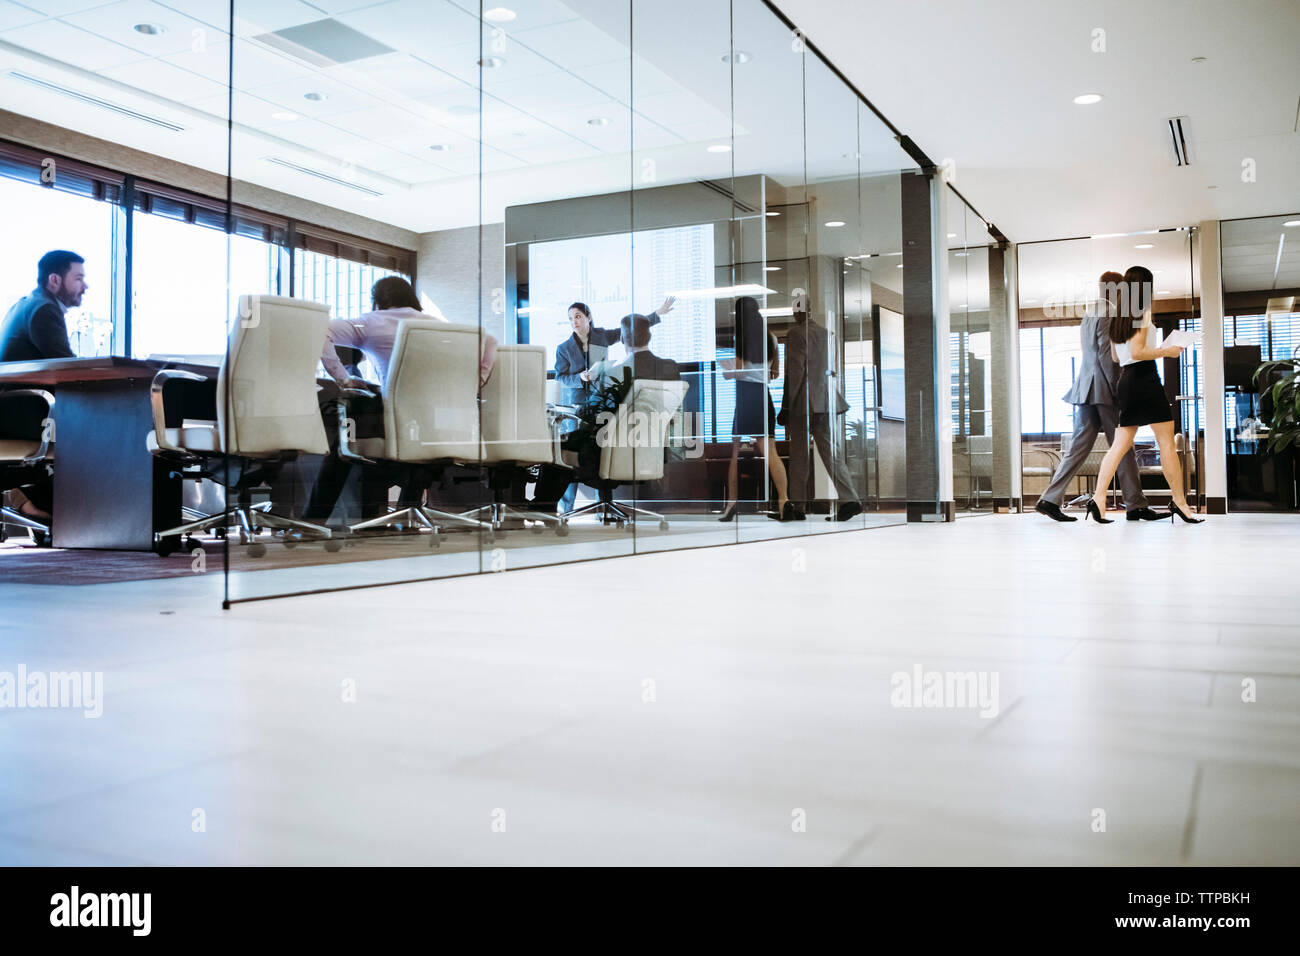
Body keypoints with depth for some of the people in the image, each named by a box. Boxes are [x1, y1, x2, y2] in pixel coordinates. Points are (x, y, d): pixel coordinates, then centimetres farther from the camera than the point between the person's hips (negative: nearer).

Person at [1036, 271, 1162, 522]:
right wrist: (1119, 391, -15)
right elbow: (1106, 355, -16)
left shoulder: (1089, 314, 21)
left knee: (1079, 447, 6)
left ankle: (1050, 500, 1)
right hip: (1103, 390, -9)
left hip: (1087, 389, 9)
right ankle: (1135, 505, 3)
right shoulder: (1107, 313, -9)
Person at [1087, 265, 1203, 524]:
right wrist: (1167, 351, -4)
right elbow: (1137, 352, -16)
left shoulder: (1119, 317, 17)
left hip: (1125, 381, 8)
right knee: (1167, 443, -1)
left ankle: (1099, 498, -6)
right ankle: (1178, 501, 2)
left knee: (1120, 445, 4)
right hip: (1144, 379, -8)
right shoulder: (1143, 312, -7)